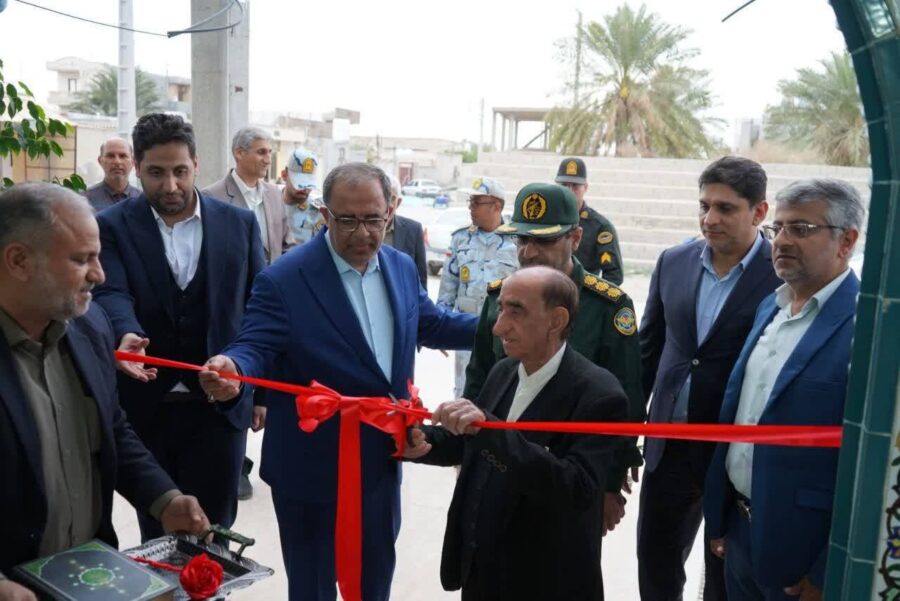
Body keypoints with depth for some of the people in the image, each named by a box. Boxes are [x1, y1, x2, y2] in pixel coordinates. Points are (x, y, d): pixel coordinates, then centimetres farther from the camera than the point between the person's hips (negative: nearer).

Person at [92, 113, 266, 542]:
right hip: (145, 406, 0)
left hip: (218, 405, 0)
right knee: (156, 534, 17)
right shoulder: (112, 226, -1)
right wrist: (126, 335, -39)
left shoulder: (239, 223, 2)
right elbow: (112, 294, -16)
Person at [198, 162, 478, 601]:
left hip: (382, 463, 6)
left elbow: (430, 325, 13)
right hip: (313, 468, -5)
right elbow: (256, 346, -19)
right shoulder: (284, 280, -17)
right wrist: (231, 367, -43)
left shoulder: (402, 267, 2)